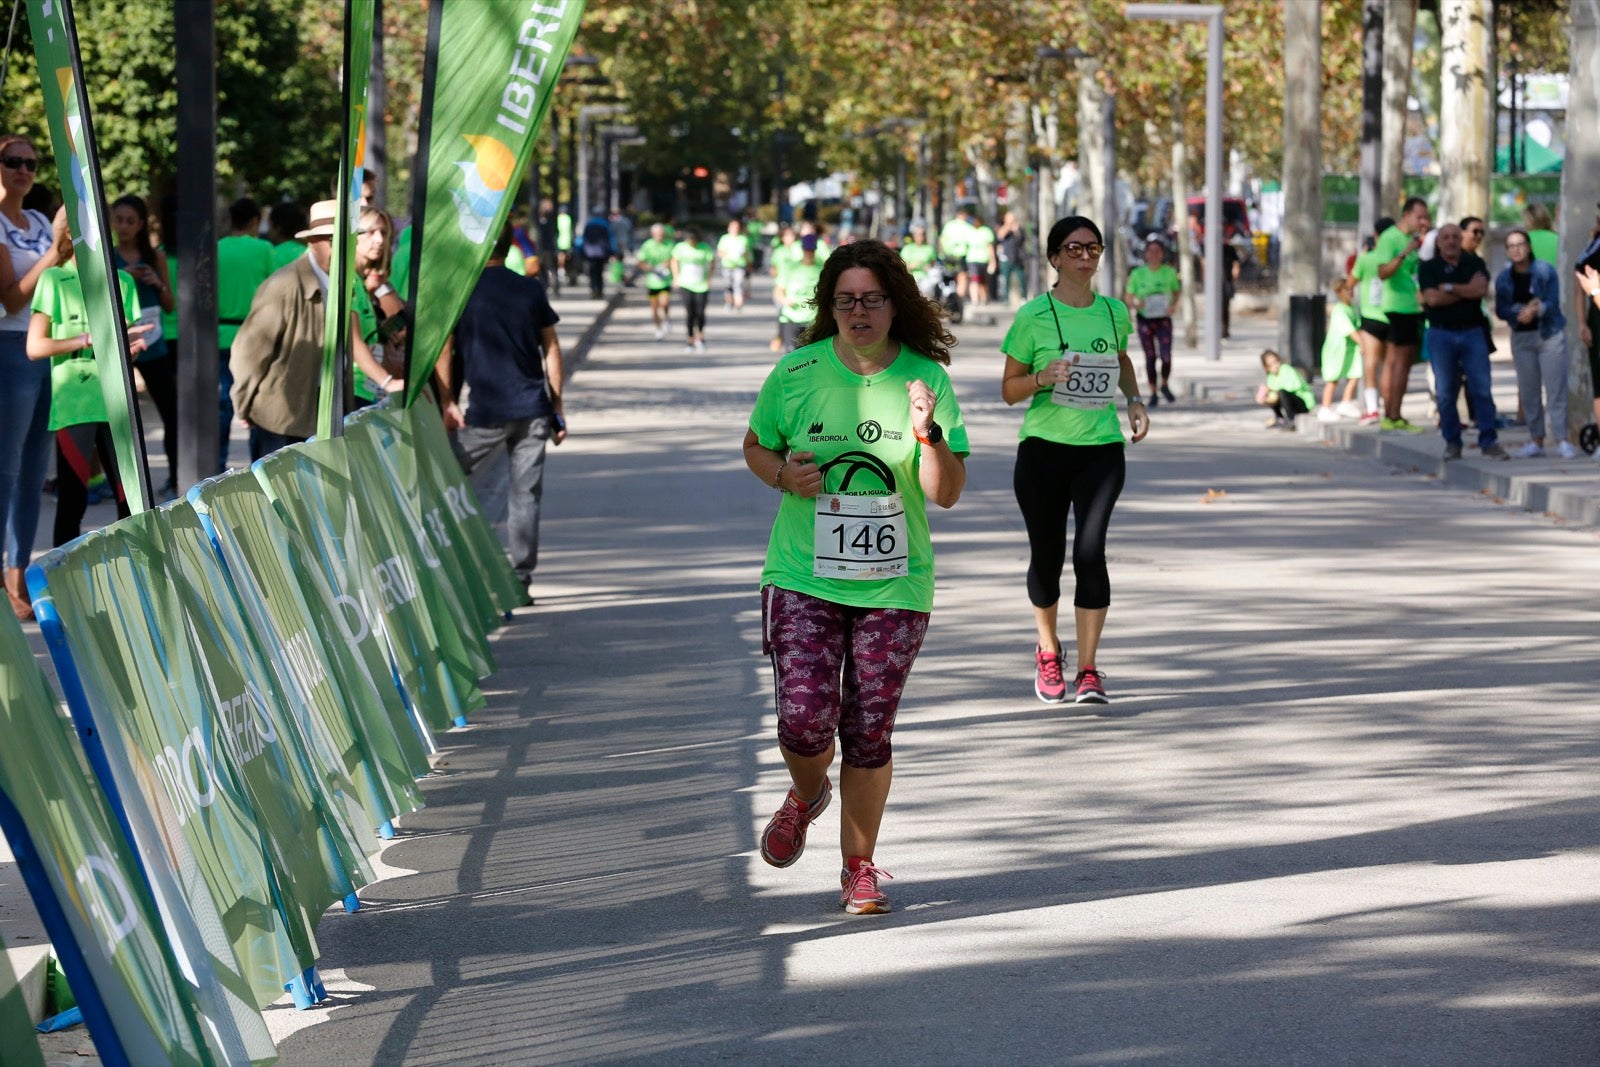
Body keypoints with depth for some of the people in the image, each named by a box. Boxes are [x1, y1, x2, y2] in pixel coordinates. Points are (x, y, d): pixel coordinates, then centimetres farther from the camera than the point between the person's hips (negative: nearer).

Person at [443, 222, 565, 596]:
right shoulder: (531, 289, 7)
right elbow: (551, 350, 9)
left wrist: (446, 401, -3)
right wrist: (557, 407, 15)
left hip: (486, 413, -3)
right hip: (533, 410, 3)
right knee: (525, 495, 6)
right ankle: (522, 577, 5)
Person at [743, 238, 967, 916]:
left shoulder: (926, 380, -2)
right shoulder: (796, 374, -2)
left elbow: (947, 494, -3)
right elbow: (755, 446, 15)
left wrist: (927, 434, -21)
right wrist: (783, 475, -7)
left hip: (894, 584, 0)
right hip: (803, 578, 0)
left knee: (869, 735, 3)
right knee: (804, 720, -12)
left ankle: (859, 868, 21)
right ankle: (807, 794, 24)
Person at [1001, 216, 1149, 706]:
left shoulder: (1114, 312, 6)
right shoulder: (1033, 316, -4)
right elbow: (1009, 390, 0)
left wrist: (1135, 400, 11)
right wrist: (1043, 377, -19)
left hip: (1101, 449, 1)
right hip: (1043, 448, -1)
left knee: (1090, 551, -15)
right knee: (1047, 556, 6)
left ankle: (1088, 670, -8)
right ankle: (1048, 653, 33)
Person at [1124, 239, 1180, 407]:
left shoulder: (1169, 272, -2)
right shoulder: (1138, 273, -5)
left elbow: (1177, 291, 13)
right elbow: (1127, 298, 1)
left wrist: (1173, 306, -6)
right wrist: (1135, 305, -20)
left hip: (1163, 319, 0)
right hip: (1145, 319, 0)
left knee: (1166, 356, -11)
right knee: (1150, 357, 4)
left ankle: (1164, 385, 17)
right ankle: (1153, 393, 20)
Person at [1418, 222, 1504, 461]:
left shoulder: (1475, 263, 8)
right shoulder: (1428, 268, 5)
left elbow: (1482, 289, -9)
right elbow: (1432, 298, -10)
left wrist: (1449, 287, -8)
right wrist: (1467, 290, -5)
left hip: (1472, 332, 0)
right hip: (1441, 335, 0)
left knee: (1481, 389, -5)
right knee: (1445, 392, 0)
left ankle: (1489, 441, -3)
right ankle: (1452, 442, 10)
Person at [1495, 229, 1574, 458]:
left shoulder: (1546, 271, -5)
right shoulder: (1503, 278, 6)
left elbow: (1553, 304, -10)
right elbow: (1501, 310, 1)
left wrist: (1535, 310, -26)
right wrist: (1521, 311, -17)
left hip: (1550, 335, -4)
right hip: (1521, 337, 4)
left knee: (1555, 388, -8)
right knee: (1528, 391, 3)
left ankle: (1562, 440, -6)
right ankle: (1536, 440, 11)